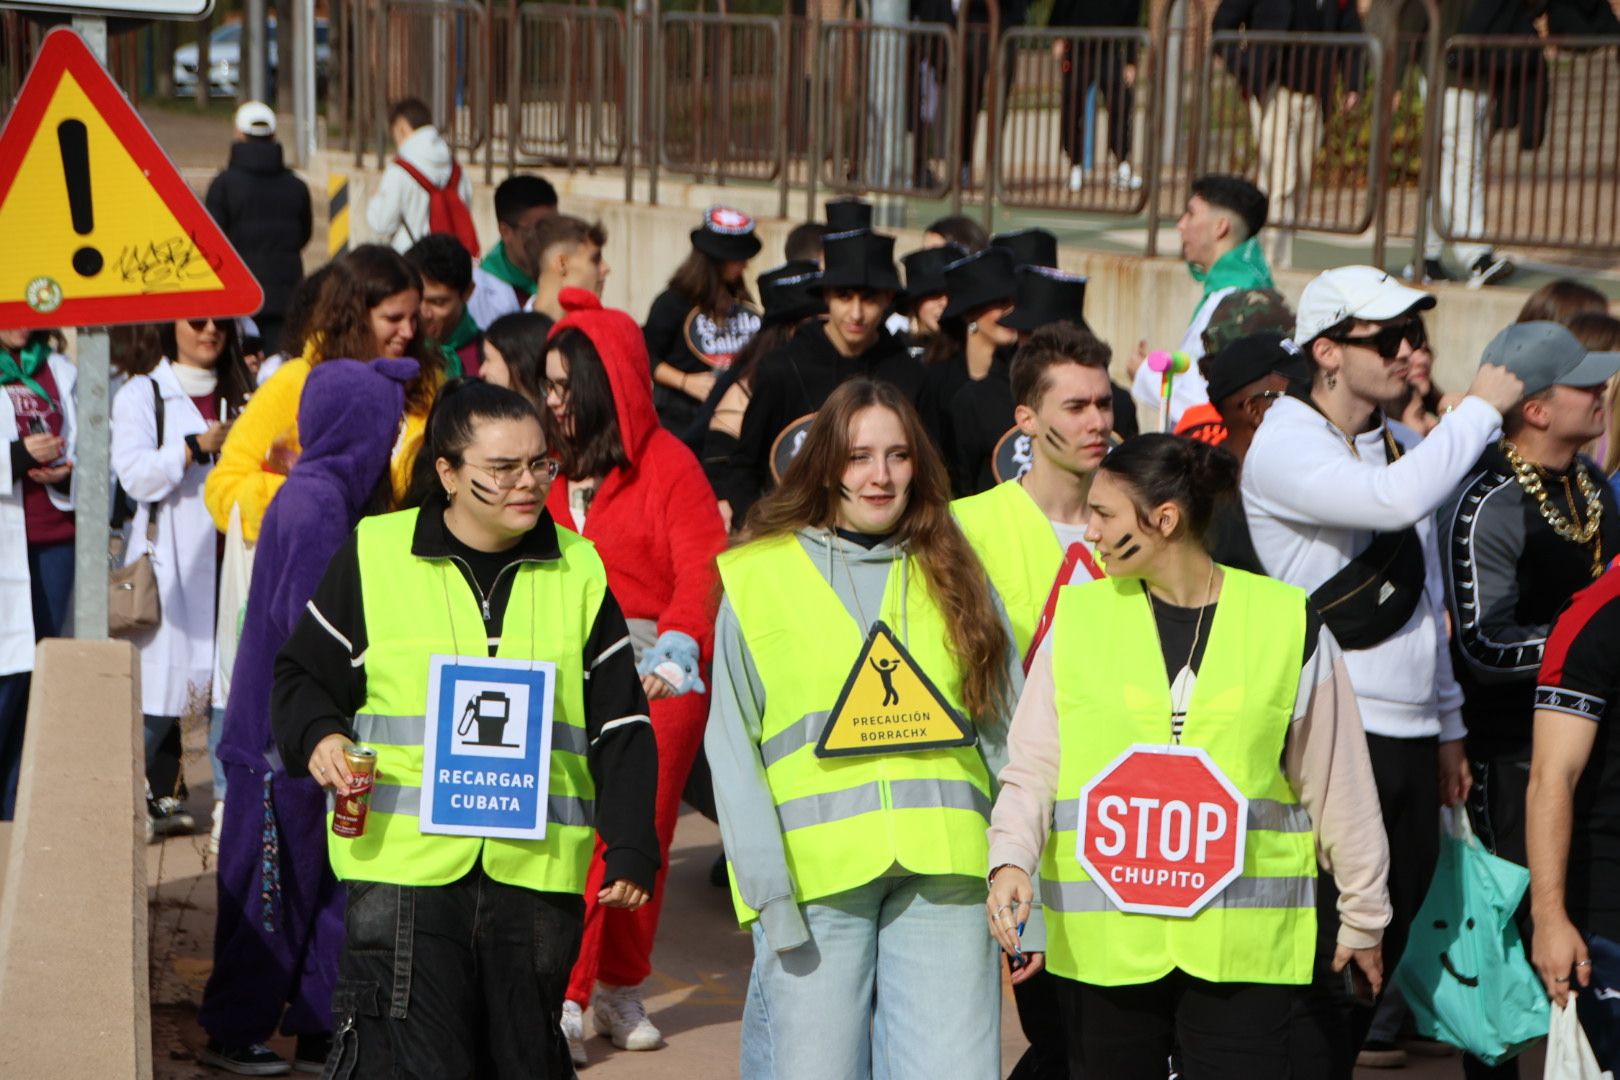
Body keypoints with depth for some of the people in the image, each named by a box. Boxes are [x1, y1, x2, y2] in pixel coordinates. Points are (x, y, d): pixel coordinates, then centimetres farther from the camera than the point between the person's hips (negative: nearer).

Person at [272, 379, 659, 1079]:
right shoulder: (372, 555, 2)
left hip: (537, 872, 3)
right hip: (401, 861, -3)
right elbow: (300, 676, 12)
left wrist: (631, 848, 2)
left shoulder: (578, 570, 9)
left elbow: (620, 726, 11)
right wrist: (317, 737, -9)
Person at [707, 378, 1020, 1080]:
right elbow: (732, 745, 2)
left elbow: (1006, 730, 13)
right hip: (815, 872, -2)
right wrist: (766, 889, -8)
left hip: (944, 871, 2)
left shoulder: (955, 575, 15)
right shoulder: (758, 576, 6)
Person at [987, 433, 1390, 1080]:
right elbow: (1031, 767, 4)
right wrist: (1011, 859, -15)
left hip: (1243, 945, -1)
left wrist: (1362, 915, 16)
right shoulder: (1078, 618, 3)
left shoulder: (1288, 624, 0)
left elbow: (1337, 782, 9)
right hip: (1102, 940, 2)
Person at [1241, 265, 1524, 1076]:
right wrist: (1480, 409, -15)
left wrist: (1448, 726, 21)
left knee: (1383, 956, 12)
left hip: (1409, 741, 8)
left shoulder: (1399, 446, 15)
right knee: (1323, 968, -6)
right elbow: (1397, 501, -29)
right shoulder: (1286, 449, -11)